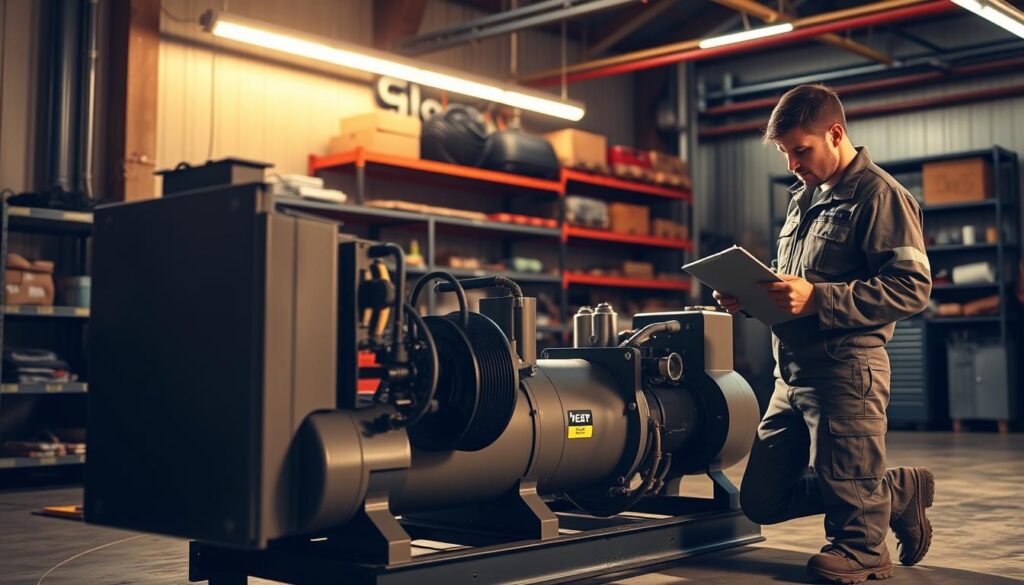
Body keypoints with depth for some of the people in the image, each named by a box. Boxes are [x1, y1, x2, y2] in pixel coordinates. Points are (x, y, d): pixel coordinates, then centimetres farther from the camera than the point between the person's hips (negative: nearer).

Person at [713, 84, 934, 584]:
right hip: (793, 374, 9)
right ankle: (897, 493, 24)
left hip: (845, 370, -9)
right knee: (762, 500, 11)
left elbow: (912, 288, -17)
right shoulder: (804, 199, 19)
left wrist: (817, 298, -24)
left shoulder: (879, 194, -7)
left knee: (847, 498, 2)